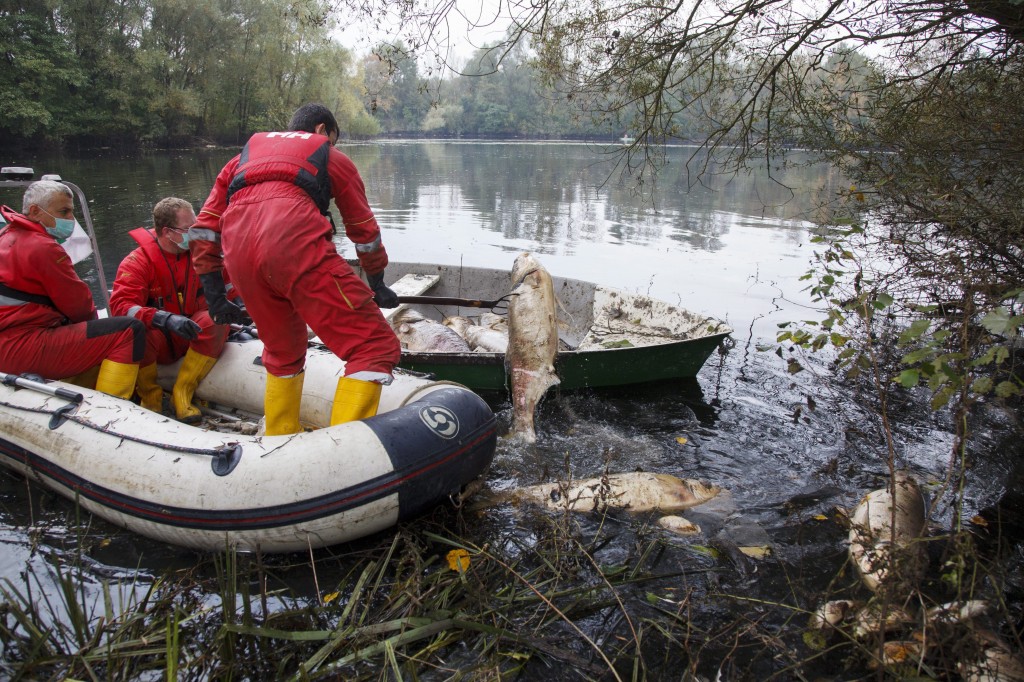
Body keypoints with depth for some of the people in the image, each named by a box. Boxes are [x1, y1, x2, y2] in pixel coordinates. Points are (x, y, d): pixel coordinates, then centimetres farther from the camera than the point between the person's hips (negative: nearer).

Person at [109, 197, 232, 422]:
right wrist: (166, 319, -42)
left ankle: (182, 394, -21)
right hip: (155, 344, -3)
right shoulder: (136, 262, -14)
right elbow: (120, 306, -27)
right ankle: (150, 396, -10)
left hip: (190, 337, 3)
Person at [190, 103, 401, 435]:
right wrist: (377, 285, 45)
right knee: (376, 348, -2)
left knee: (283, 352, 27)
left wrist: (215, 297, 30)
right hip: (295, 242, -5)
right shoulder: (332, 157, 29)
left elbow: (204, 230, 28)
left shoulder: (244, 156, 37)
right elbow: (365, 231, 33)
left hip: (238, 252, 5)